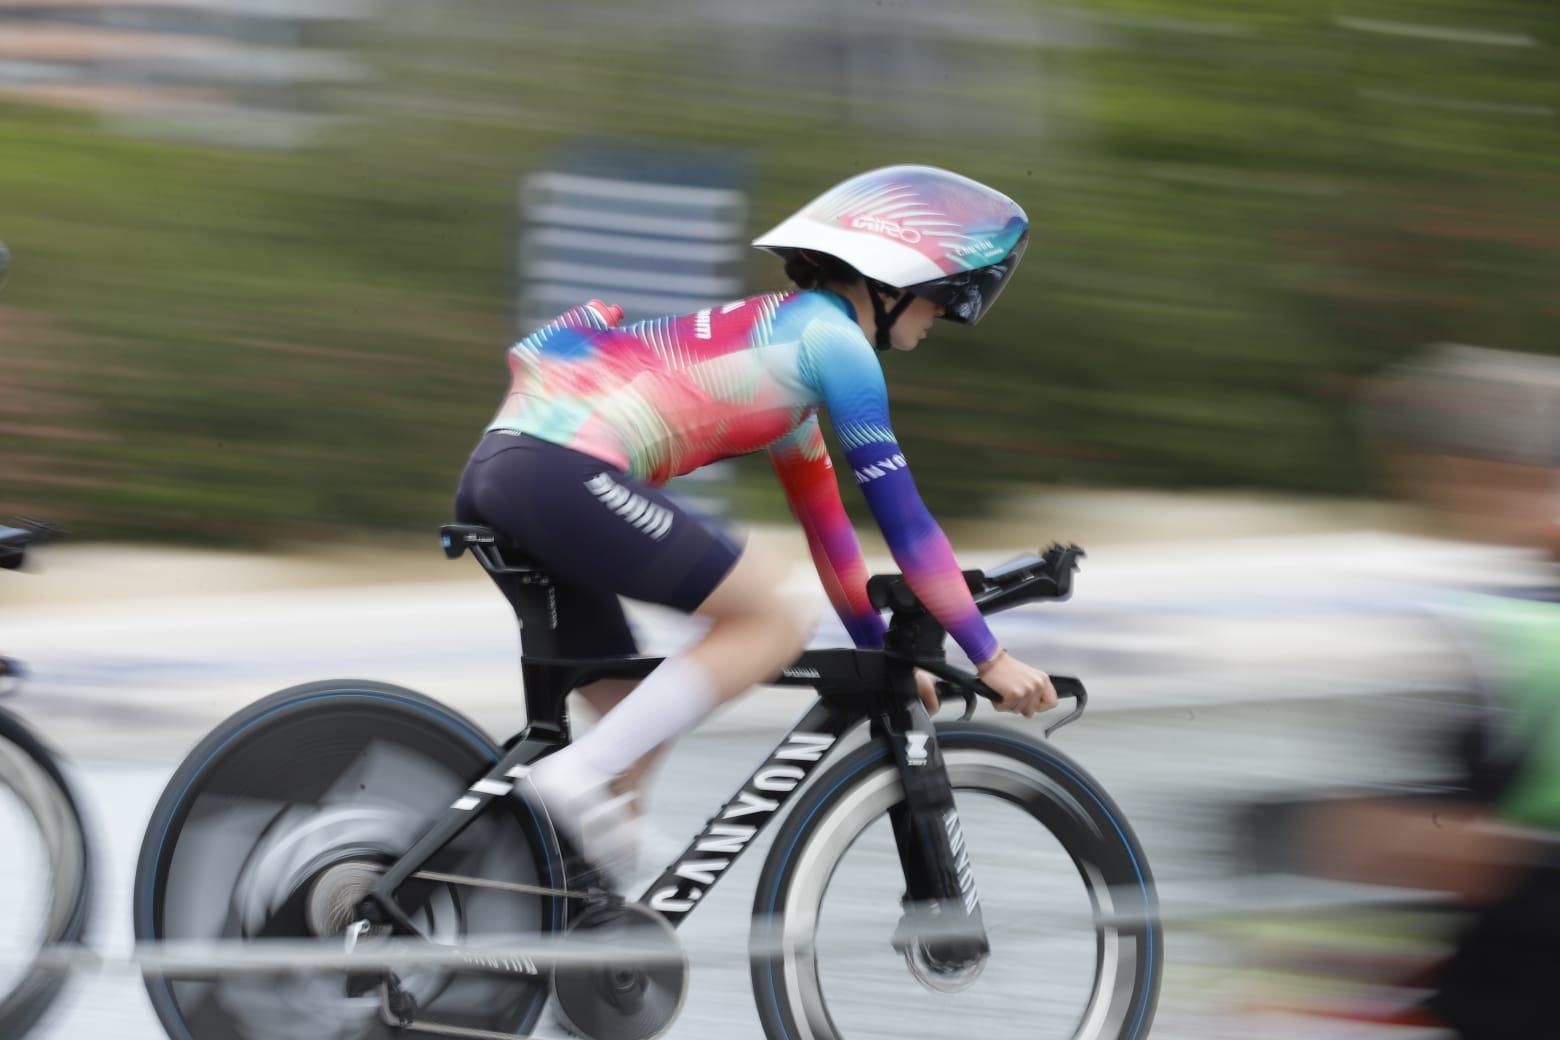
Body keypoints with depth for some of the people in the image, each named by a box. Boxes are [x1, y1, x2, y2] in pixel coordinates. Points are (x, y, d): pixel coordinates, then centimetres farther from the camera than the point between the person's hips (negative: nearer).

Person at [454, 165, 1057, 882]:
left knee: (639, 730, 14)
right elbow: (901, 513, -1)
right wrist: (989, 659, 5)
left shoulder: (781, 333, 29)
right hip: (565, 474, -10)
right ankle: (581, 775, -14)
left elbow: (825, 518, 37)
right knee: (775, 622, -8)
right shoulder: (832, 338, 0)